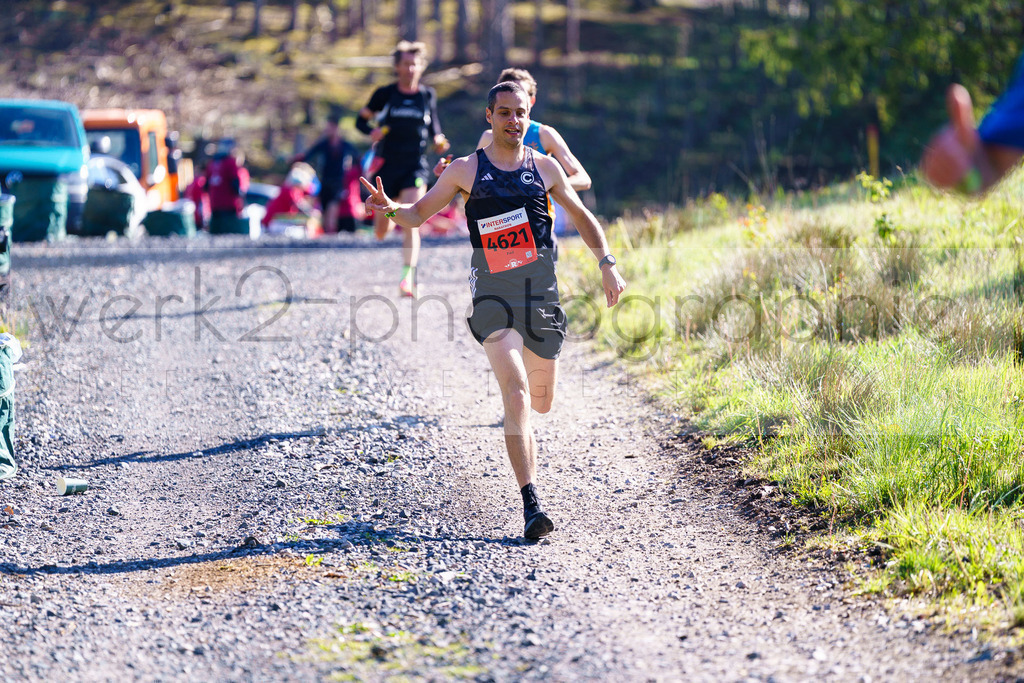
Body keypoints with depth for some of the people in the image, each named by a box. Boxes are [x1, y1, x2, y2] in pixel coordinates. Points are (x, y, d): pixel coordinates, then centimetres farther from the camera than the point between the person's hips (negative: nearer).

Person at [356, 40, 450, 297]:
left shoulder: (428, 95, 5)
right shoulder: (385, 94, 0)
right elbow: (361, 119, 7)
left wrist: (438, 141, -3)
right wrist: (372, 132, -14)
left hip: (415, 167, -1)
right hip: (387, 166, 1)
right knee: (381, 233, 10)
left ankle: (408, 277, -20)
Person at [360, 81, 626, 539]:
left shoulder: (544, 167, 9)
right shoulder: (466, 170, 4)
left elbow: (580, 215, 20)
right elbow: (419, 214, 9)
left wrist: (607, 264, 11)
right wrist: (390, 208, -13)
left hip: (542, 291, 3)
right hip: (493, 292, -3)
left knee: (540, 402, 10)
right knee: (516, 394, -18)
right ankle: (530, 503, -21)